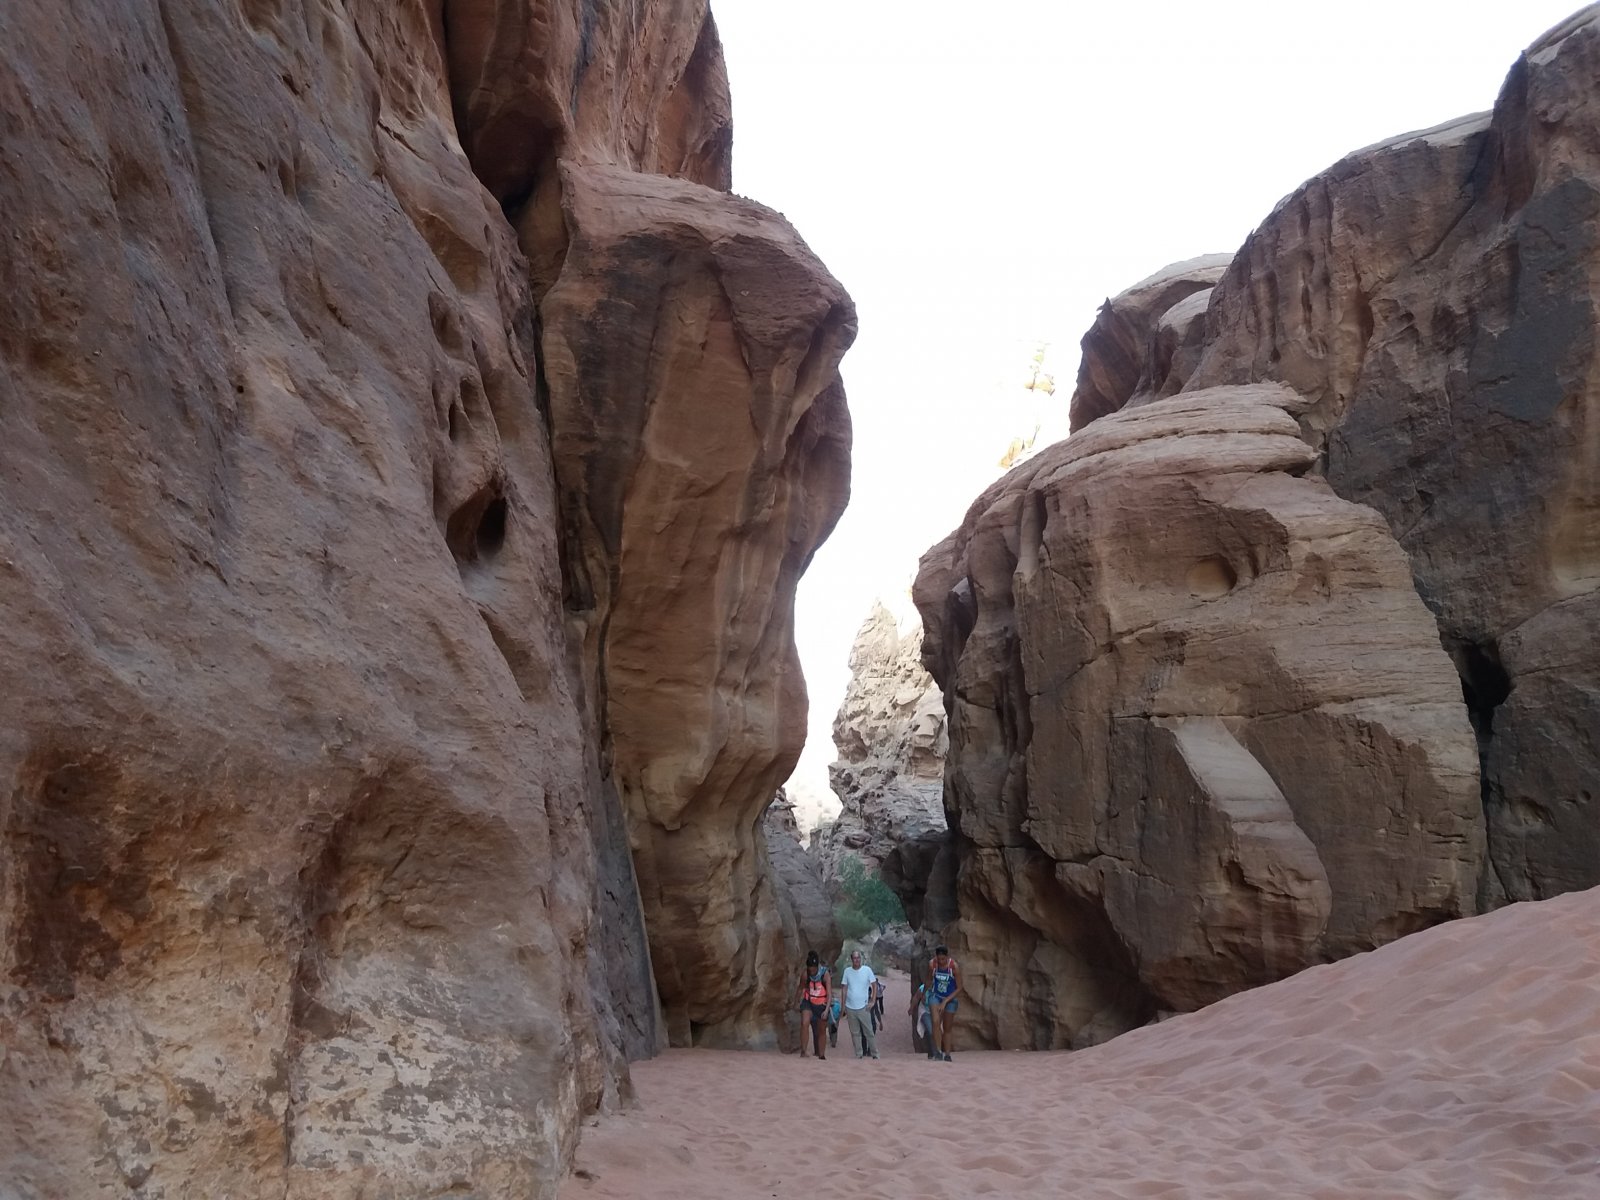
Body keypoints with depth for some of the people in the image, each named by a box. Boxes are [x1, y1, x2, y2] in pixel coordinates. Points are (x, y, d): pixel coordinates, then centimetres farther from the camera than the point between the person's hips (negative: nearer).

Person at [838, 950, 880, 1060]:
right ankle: (859, 1054, 14)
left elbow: (874, 986, 2)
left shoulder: (867, 970, -3)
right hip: (850, 1008, 2)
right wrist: (843, 1005, 5)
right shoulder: (847, 971, 3)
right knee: (855, 1033, 7)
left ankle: (874, 1054, 8)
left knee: (869, 1032, -1)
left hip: (863, 1008, -2)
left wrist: (872, 1002, -5)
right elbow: (844, 989, 8)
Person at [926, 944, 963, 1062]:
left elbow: (959, 988, -13)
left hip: (950, 999, -1)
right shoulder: (931, 964, -15)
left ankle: (947, 1054, 17)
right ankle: (938, 1050, -17)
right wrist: (925, 992, 16)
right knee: (936, 1021, -22)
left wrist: (945, 1001, -16)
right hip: (935, 996, 1)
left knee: (947, 1028, 6)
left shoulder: (954, 967, -21)